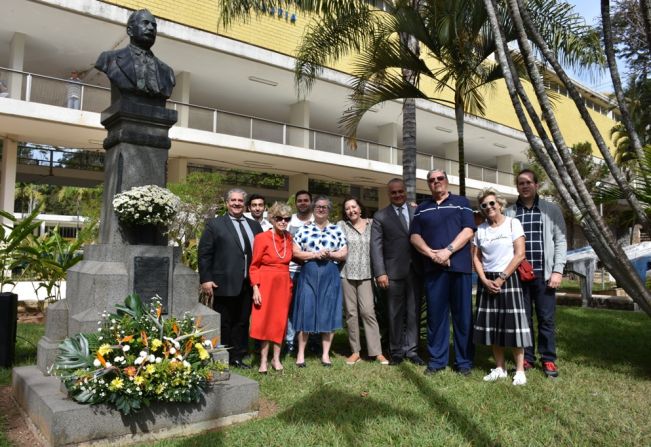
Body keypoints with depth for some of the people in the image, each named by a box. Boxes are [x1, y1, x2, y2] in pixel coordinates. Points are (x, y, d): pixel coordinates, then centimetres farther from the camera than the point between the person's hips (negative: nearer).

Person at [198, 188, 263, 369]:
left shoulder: (254, 225, 13)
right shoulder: (215, 224, 1)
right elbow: (204, 253, -3)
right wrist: (206, 279, -10)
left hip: (248, 284, 4)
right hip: (225, 283, -4)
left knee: (242, 322, 11)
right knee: (223, 324, 6)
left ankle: (237, 357, 23)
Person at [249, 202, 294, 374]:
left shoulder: (289, 238, 6)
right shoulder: (262, 238, -9)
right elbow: (254, 266, -7)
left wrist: (290, 285, 7)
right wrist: (255, 288, -14)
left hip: (284, 284, 5)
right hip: (266, 284, -4)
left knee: (280, 321, 9)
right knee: (264, 320, 1)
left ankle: (276, 358, 20)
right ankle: (263, 360, 11)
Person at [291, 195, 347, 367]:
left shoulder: (337, 230, 8)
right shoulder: (304, 229, 6)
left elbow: (344, 254, 5)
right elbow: (295, 252, 0)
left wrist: (329, 254, -13)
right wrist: (315, 255, -12)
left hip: (330, 277, 1)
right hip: (308, 276, -1)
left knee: (329, 313, 4)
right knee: (305, 313, 1)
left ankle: (325, 354, 14)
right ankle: (301, 353, 11)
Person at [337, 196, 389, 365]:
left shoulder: (371, 223, 6)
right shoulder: (341, 225, 5)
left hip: (366, 274, -1)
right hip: (347, 274, 1)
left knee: (368, 311, -6)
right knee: (351, 313, 4)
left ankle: (377, 352, 1)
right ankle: (355, 351, 12)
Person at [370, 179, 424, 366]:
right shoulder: (380, 216, 3)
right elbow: (376, 246, -2)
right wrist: (380, 273, -10)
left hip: (416, 270, 2)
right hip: (394, 272, -2)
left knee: (413, 312, 7)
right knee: (395, 314, 5)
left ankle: (411, 350, 17)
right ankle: (396, 351, 17)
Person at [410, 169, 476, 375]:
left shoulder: (461, 202, 8)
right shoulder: (422, 208, 16)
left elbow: (468, 231, -3)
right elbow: (415, 236, 8)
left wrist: (448, 251, -14)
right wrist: (431, 253, -9)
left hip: (459, 266, -2)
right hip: (433, 268, 2)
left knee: (463, 315, 2)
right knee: (435, 314, 5)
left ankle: (464, 361, 12)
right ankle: (436, 360, 13)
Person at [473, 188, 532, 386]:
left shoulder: (513, 223, -2)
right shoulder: (480, 229, 8)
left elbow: (520, 254, -8)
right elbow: (476, 258, 7)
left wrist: (501, 278, -11)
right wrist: (485, 280, -7)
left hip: (509, 279, -4)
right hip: (487, 282, 4)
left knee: (514, 324, -5)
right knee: (492, 325, 5)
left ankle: (519, 370, 5)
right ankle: (500, 368, 16)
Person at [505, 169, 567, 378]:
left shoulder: (552, 210, 6)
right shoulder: (509, 213, 6)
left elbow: (560, 241, 3)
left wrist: (557, 270, -5)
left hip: (544, 273, -1)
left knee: (547, 319, 5)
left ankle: (548, 359, 17)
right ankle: (526, 358, 19)